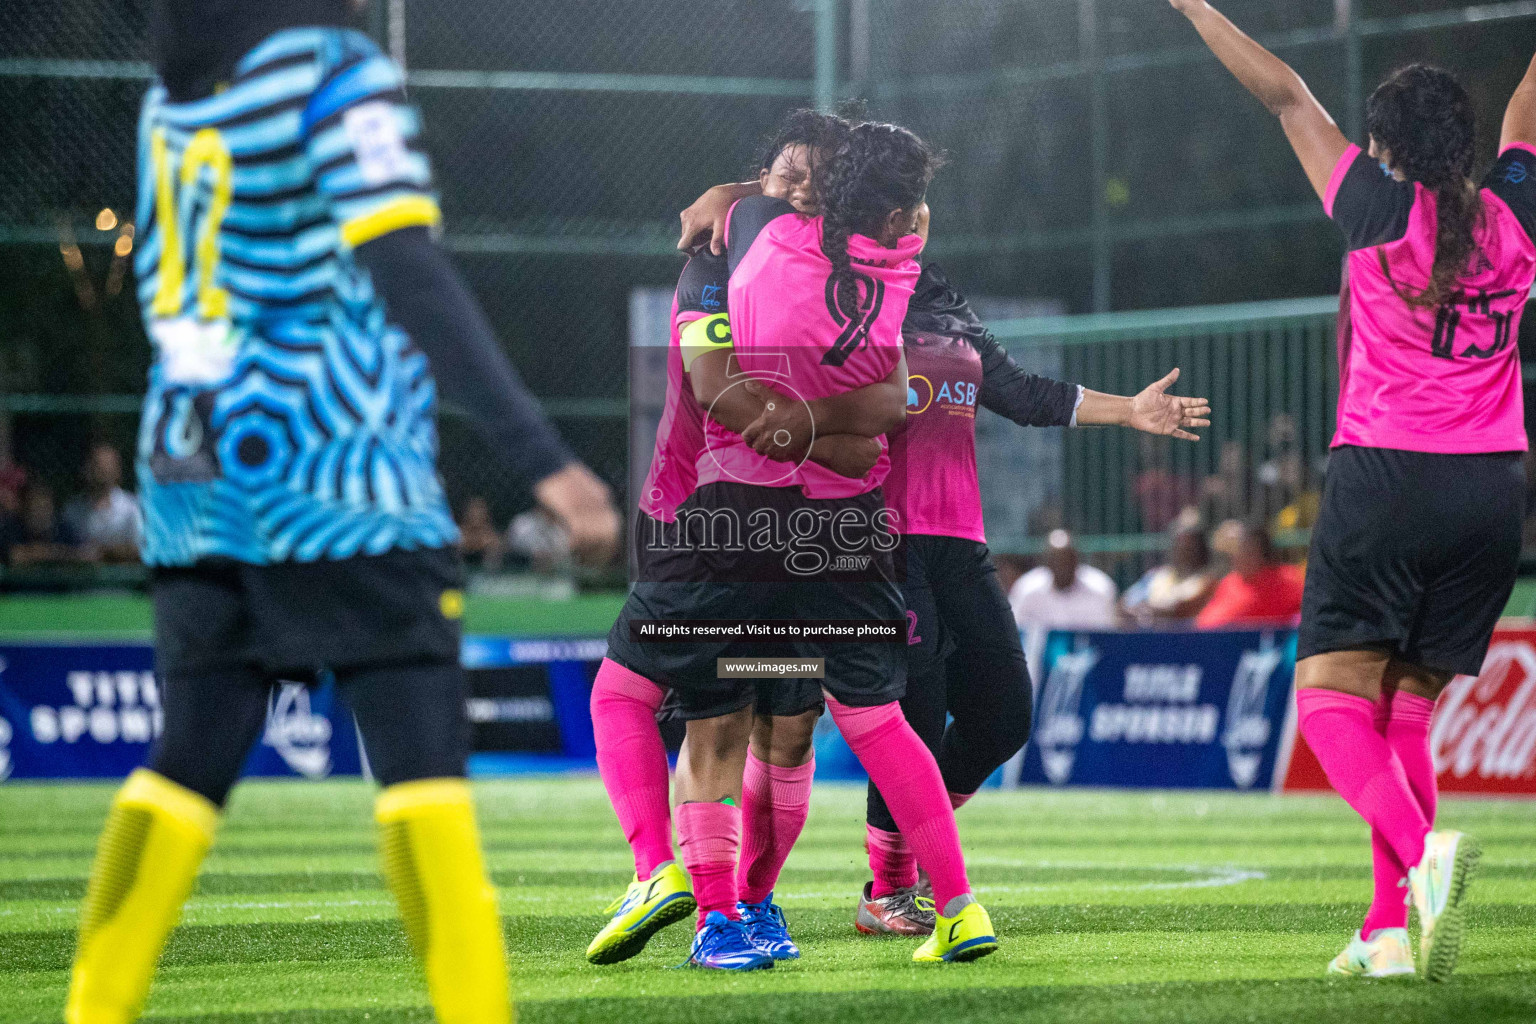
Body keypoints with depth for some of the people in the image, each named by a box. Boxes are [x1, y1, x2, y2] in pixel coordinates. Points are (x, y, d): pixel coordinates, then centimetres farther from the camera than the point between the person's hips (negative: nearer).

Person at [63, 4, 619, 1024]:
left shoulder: (173, 92, 11)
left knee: (191, 761, 10)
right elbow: (411, 277, -19)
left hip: (193, 482, 7)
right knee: (424, 758, -4)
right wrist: (542, 454, -23)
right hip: (332, 483, -7)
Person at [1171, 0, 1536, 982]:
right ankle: (1388, 929, 2)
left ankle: (1421, 849, -32)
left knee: (1332, 695, -6)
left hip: (1384, 475, -4)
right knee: (1406, 711, 10)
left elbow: (1285, 92, 7)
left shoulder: (1380, 209, -1)